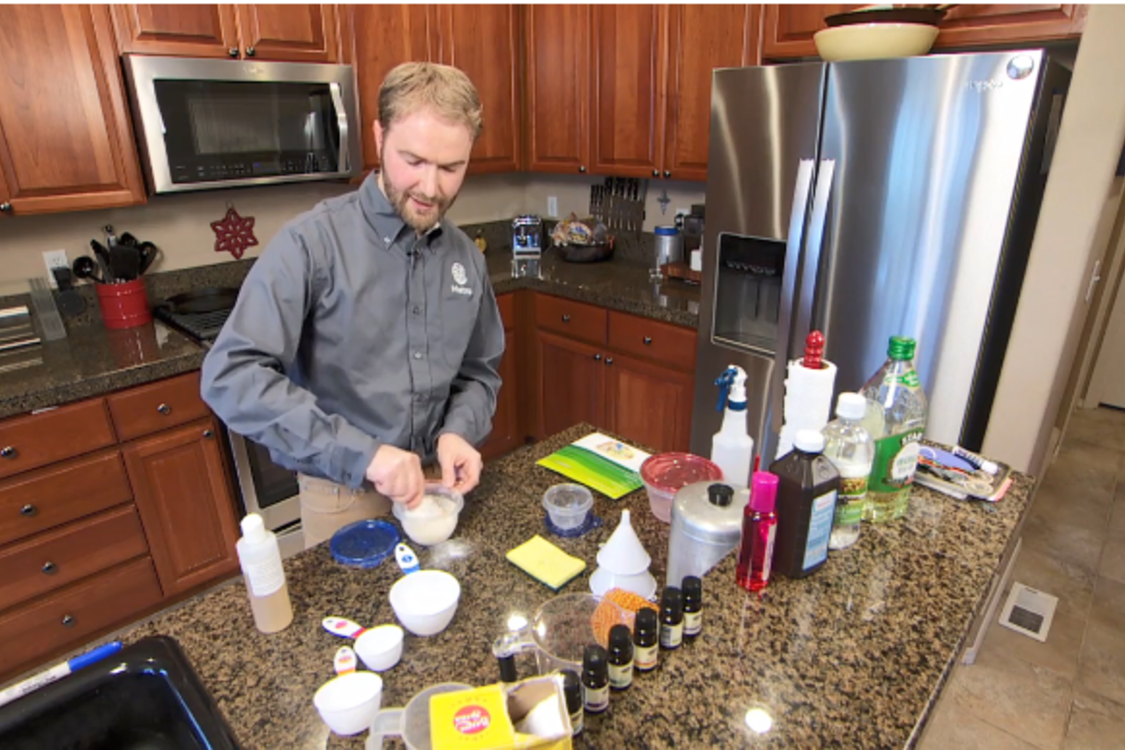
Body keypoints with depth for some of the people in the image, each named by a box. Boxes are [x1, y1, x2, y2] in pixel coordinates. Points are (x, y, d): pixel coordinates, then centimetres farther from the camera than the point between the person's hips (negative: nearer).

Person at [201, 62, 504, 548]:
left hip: (439, 485, 5)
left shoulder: (466, 257, -1)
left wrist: (458, 431, -13)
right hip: (345, 497, -4)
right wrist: (359, 453, -31)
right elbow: (230, 376, -24)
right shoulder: (313, 243, -18)